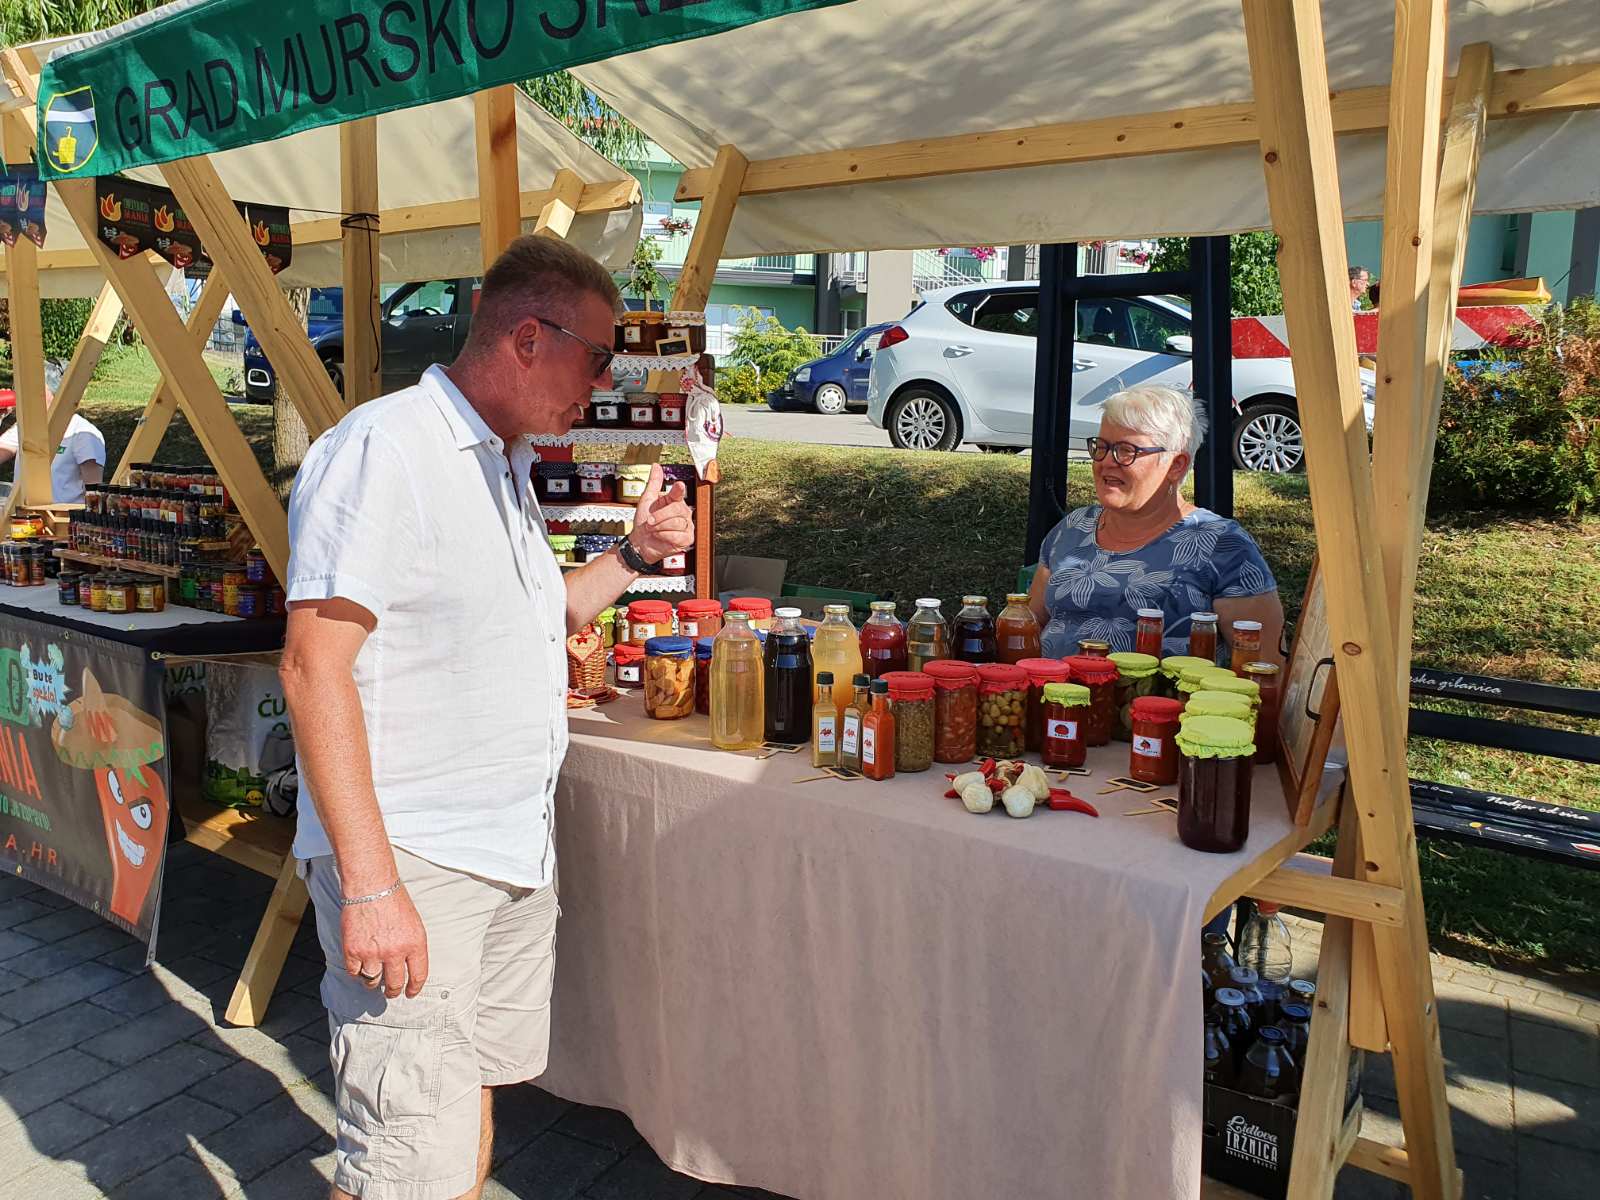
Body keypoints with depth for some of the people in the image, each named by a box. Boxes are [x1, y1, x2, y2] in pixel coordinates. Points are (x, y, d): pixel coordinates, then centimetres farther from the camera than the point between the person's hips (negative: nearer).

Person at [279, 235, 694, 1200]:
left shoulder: (508, 467, 15)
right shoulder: (383, 450, -15)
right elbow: (316, 669, -20)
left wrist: (636, 554, 10)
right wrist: (370, 885, -23)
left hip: (517, 851, 9)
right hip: (413, 864, -9)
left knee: (478, 1090, 19)